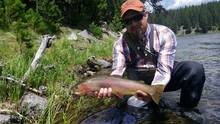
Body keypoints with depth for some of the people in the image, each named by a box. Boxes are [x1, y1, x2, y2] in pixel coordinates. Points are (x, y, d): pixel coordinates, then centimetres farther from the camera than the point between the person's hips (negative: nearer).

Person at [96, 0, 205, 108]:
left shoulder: (165, 34, -18)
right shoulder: (120, 44, -11)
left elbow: (164, 70, -27)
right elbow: (117, 71, -22)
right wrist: (109, 86, -46)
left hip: (164, 79, -3)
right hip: (138, 83, 4)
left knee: (195, 69, -26)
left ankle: (186, 110, -5)